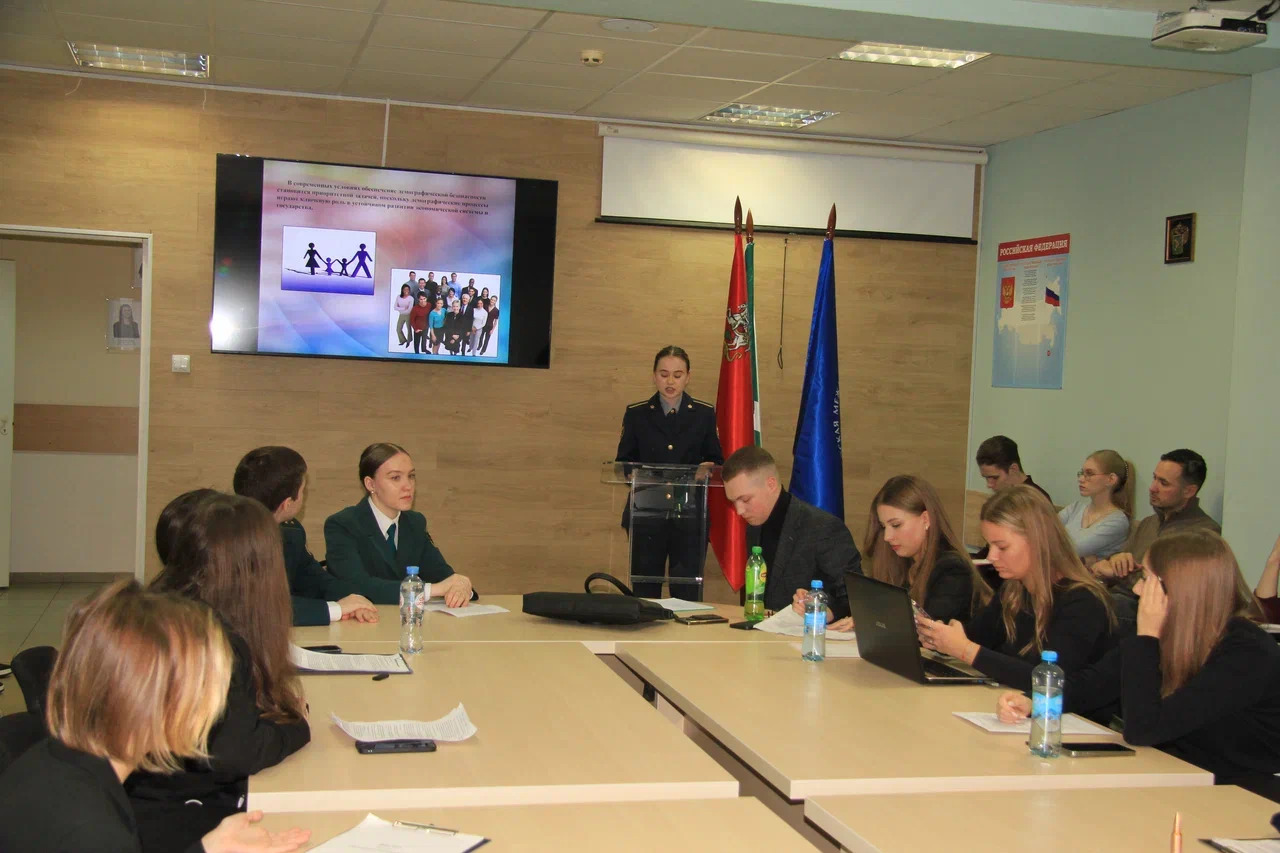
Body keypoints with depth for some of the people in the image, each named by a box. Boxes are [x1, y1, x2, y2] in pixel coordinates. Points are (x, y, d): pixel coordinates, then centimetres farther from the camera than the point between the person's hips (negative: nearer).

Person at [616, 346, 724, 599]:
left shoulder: (704, 414, 9)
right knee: (644, 596, 4)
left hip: (689, 516, 0)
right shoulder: (636, 414, 8)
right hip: (647, 514, 0)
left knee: (687, 596, -2)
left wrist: (710, 467, -13)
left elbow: (717, 461, 9)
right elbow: (622, 463, 9)